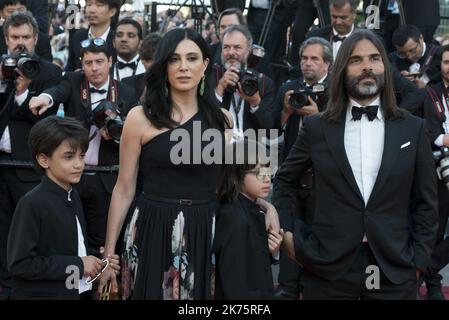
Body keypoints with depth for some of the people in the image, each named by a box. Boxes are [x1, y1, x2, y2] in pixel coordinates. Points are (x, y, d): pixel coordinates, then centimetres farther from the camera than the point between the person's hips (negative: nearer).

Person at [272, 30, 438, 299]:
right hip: (328, 267, 0)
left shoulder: (413, 129, 4)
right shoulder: (317, 128, 3)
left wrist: (418, 260, 1)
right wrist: (288, 232, 4)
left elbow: (426, 202, 7)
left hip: (395, 269, 0)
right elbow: (285, 181, 14)